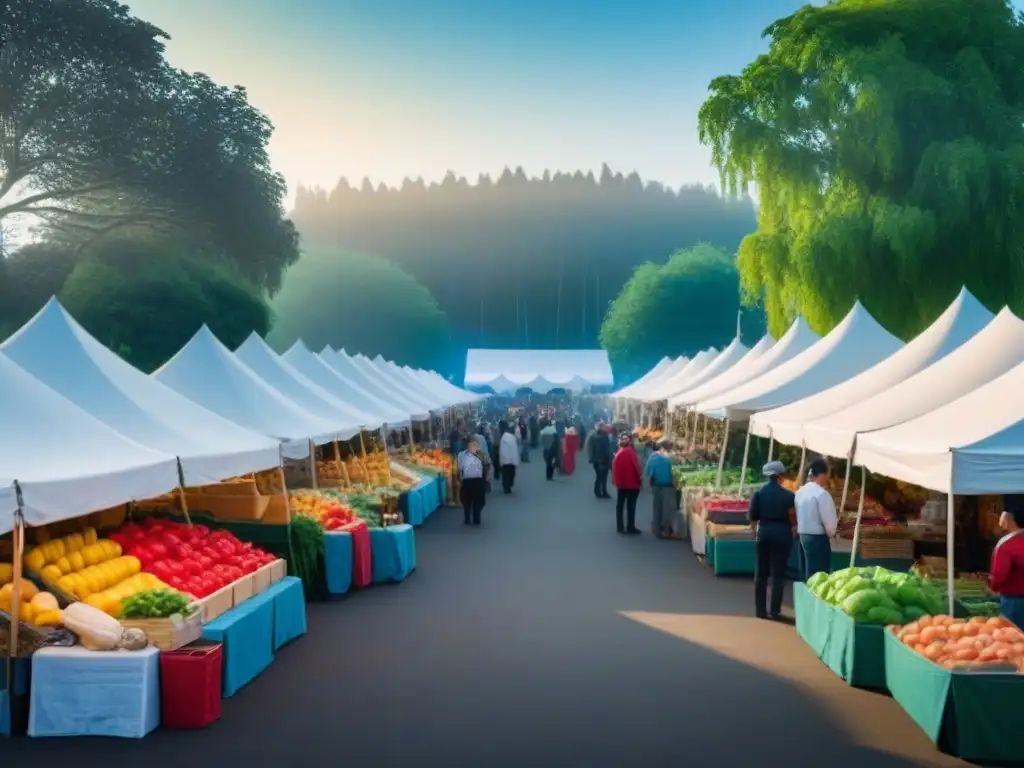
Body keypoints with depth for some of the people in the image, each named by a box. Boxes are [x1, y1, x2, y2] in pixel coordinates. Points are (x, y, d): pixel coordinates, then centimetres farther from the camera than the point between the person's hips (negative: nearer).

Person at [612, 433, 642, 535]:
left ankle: (620, 527, 16)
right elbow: (636, 466, -17)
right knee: (631, 505, 4)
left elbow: (615, 467, 3)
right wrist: (639, 478, -3)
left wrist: (616, 480, 9)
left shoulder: (619, 453, 1)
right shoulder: (631, 452, -16)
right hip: (632, 483, -6)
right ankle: (630, 527, 7)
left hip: (621, 482, 6)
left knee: (620, 504, 12)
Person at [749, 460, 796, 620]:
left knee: (761, 573, 11)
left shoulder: (759, 492, -2)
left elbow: (751, 516, -1)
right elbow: (792, 517, -6)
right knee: (778, 573, 4)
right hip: (781, 534, -2)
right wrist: (789, 528, 14)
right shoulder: (787, 494, -8)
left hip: (763, 533, 2)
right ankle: (775, 611, 5)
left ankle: (760, 610, 14)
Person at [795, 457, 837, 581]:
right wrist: (831, 532, 5)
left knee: (808, 575, 15)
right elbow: (829, 520, -14)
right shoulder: (822, 493, -16)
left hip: (802, 536, 8)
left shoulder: (800, 491, 8)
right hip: (817, 538, -8)